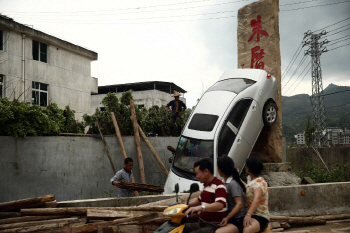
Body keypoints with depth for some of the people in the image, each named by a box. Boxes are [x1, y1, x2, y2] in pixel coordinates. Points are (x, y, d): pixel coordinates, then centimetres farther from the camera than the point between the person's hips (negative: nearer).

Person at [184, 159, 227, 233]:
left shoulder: (218, 186, -15)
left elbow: (219, 205, -32)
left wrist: (200, 207, -42)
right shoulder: (206, 185, 16)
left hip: (214, 226, -10)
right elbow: (199, 200, 33)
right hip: (202, 223, 10)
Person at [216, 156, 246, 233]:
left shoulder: (232, 184, -16)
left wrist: (227, 218, -25)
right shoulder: (227, 182, 9)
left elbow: (239, 204, -20)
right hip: (230, 218, 9)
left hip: (237, 221, -9)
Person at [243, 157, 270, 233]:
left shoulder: (259, 183, -15)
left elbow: (256, 199, -35)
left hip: (260, 217, -10)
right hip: (251, 215, 10)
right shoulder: (252, 182, 14)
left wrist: (248, 215, -50)